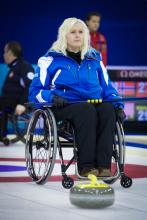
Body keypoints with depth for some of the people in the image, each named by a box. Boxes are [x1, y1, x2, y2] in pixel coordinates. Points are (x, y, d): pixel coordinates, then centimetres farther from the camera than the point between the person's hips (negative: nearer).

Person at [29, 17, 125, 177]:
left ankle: (103, 165, -39)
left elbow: (107, 88, 23)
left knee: (108, 109, -32)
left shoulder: (94, 59, 20)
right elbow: (35, 91, 3)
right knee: (87, 110, -37)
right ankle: (86, 166, -37)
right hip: (63, 107, -3)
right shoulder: (51, 59, 8)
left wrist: (118, 104, 2)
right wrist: (52, 97, -18)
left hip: (94, 104, 3)